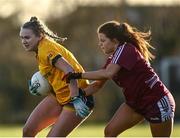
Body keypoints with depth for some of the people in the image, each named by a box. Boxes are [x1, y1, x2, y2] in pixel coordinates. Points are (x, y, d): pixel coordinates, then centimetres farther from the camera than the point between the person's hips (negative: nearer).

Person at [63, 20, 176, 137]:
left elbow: (108, 73, -33)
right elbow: (98, 85, 8)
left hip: (157, 101, -9)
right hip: (135, 103, 9)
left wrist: (79, 75, -28)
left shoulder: (125, 49, -20)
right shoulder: (112, 59, 8)